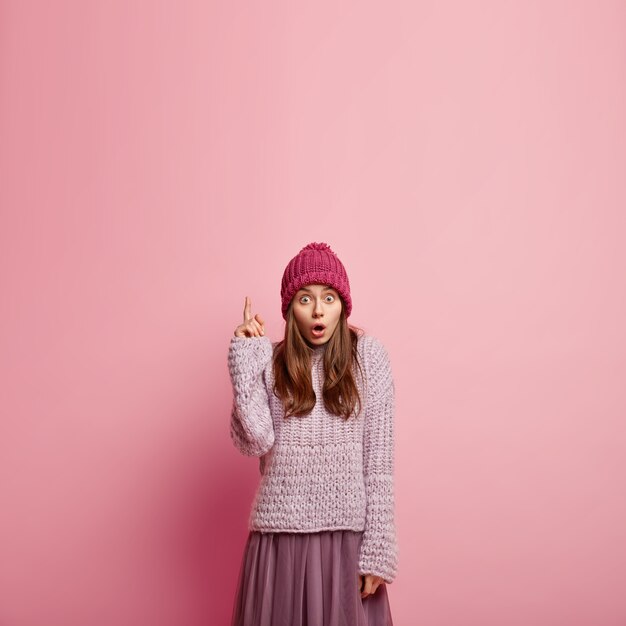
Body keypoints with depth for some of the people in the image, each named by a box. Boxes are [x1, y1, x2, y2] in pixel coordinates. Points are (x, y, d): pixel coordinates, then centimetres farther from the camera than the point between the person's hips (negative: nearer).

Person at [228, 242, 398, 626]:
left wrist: (377, 549, -7)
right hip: (280, 533, 1)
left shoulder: (369, 357, -2)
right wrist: (244, 357, -11)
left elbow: (379, 460, -3)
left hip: (346, 533, -1)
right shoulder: (267, 360, 2)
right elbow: (253, 442, -10)